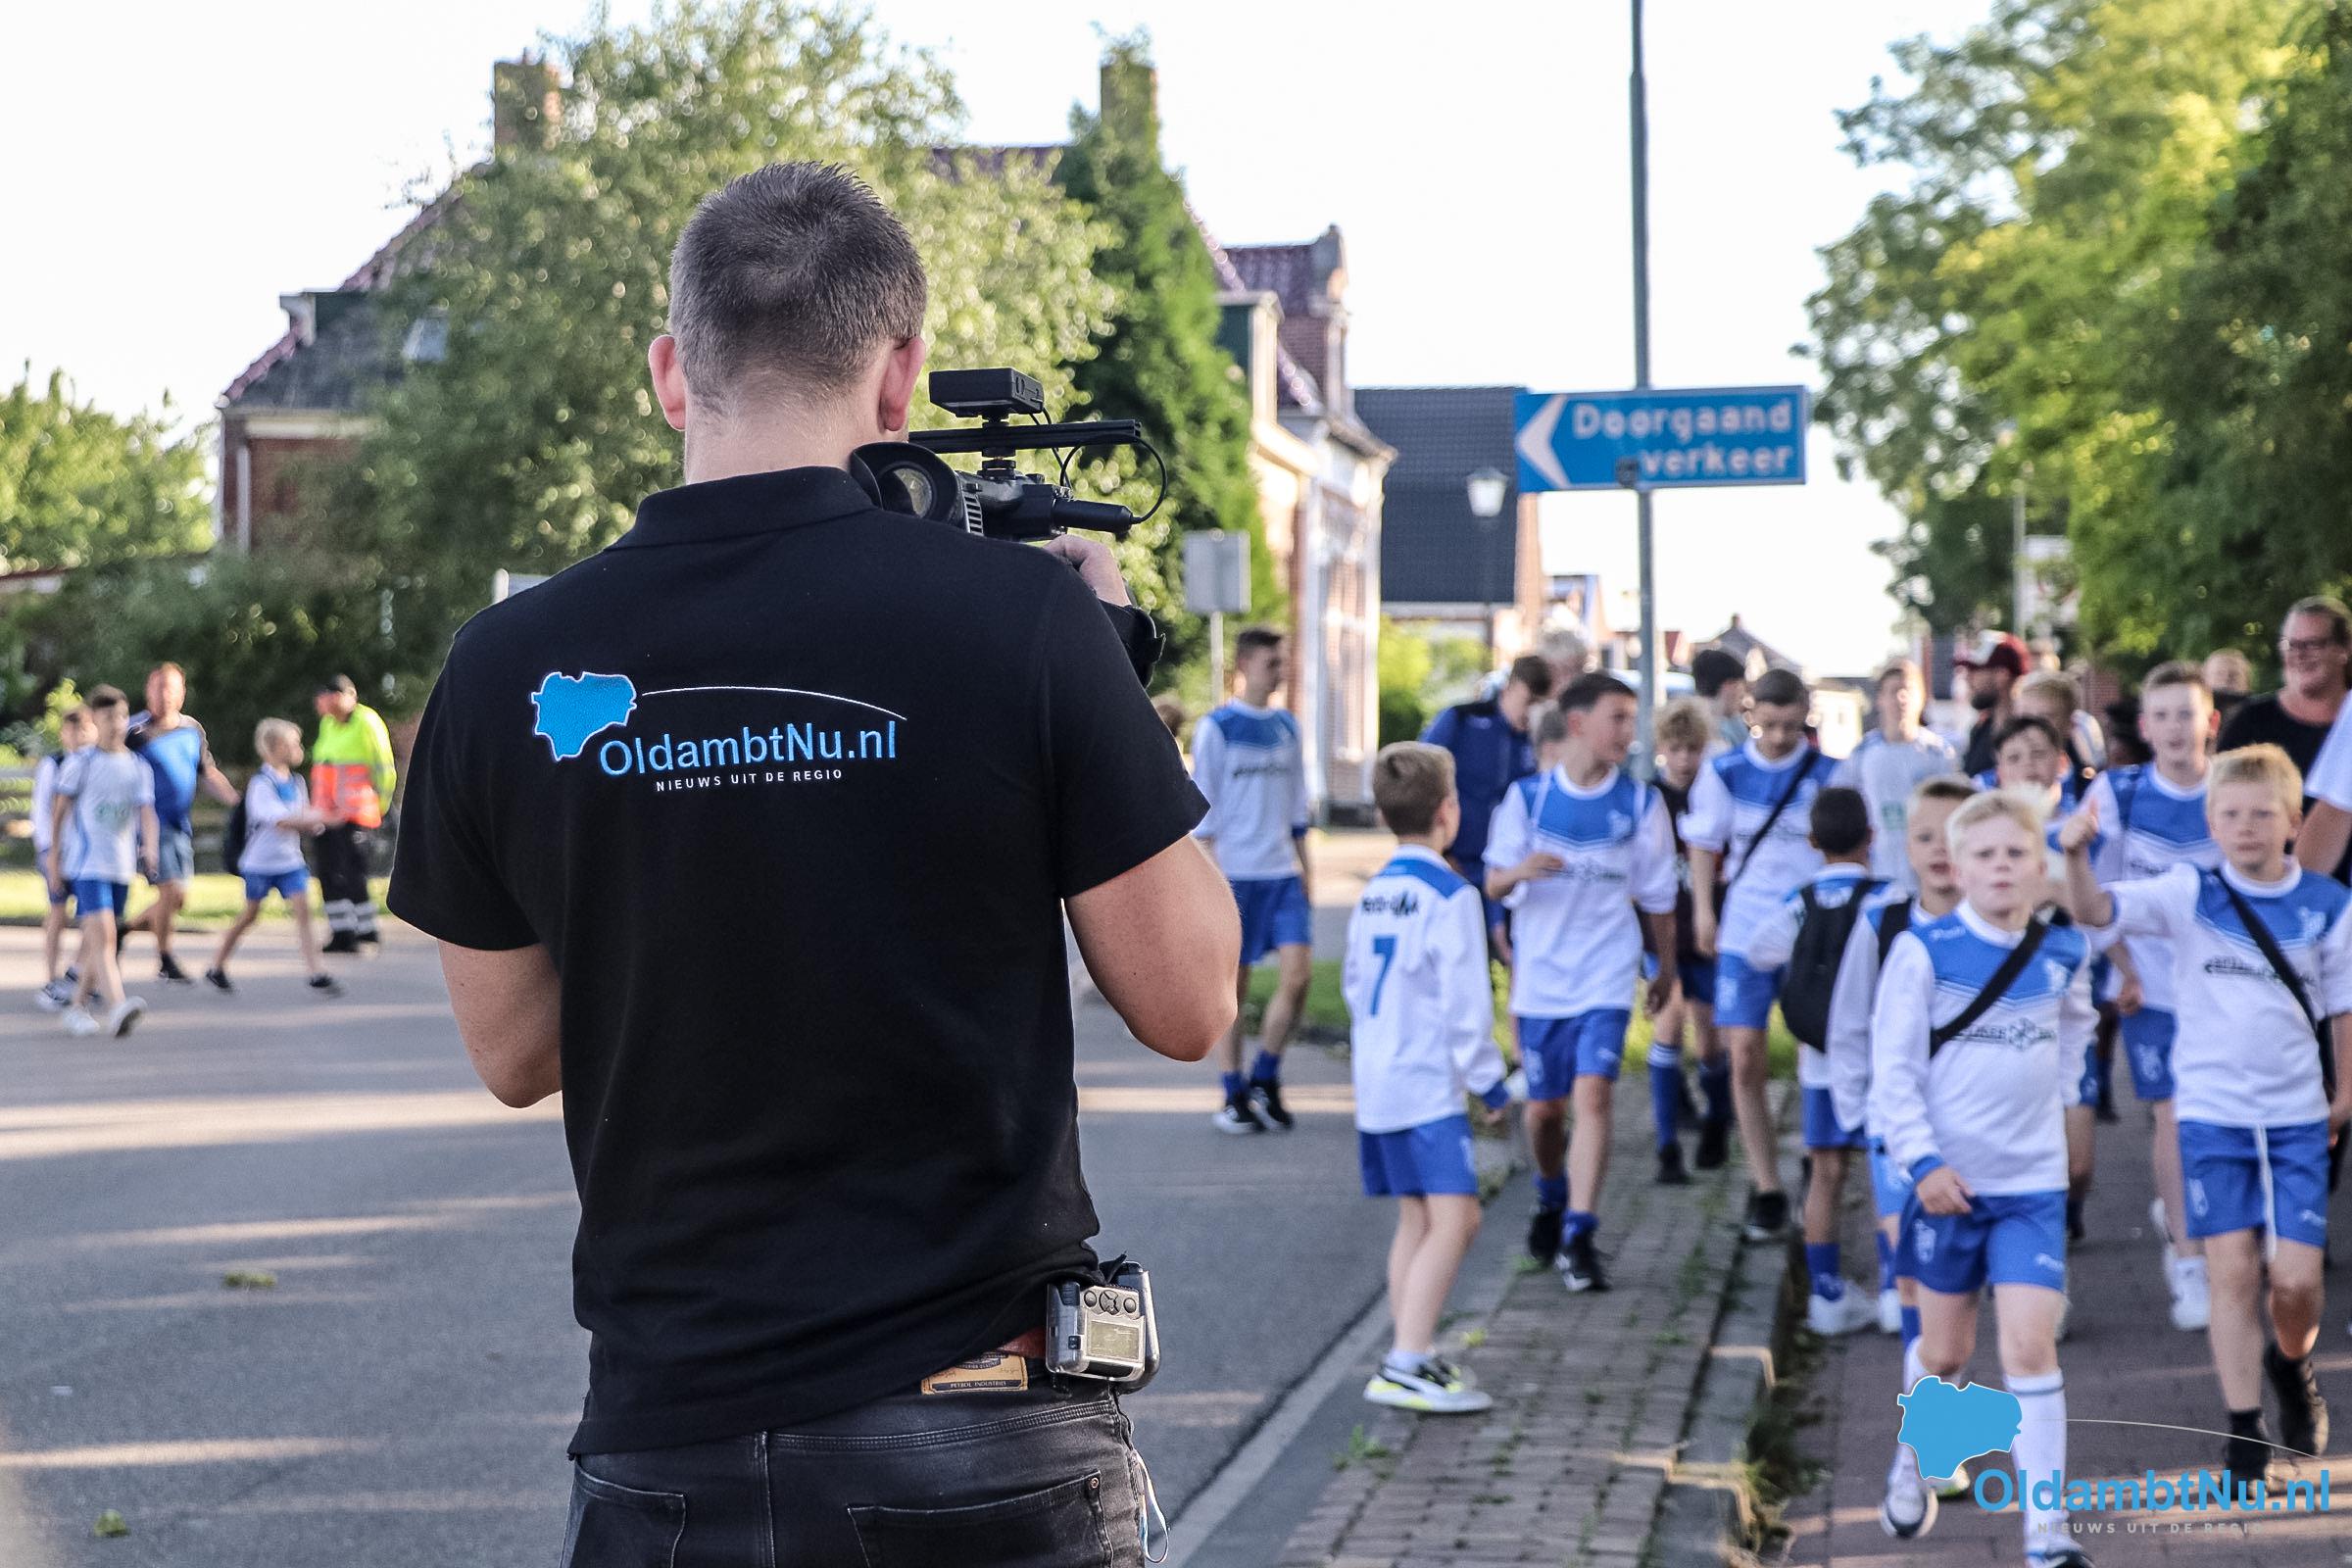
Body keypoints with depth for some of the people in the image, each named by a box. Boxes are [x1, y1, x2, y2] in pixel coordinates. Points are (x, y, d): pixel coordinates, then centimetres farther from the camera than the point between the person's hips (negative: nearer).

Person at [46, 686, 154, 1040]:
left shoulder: (139, 767, 9)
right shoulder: (80, 763, -1)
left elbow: (146, 810, 2)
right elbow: (59, 809, 2)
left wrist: (149, 847, -16)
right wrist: (54, 855, 0)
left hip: (121, 865, 5)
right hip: (86, 861, -5)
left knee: (96, 941, 12)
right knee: (102, 933, -19)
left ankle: (78, 1006, 25)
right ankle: (117, 1006, -33)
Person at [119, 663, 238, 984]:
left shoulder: (193, 730, 10)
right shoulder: (136, 731, -9)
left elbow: (208, 774, 18)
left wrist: (237, 801, 6)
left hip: (181, 825, 7)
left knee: (178, 900, 8)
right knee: (171, 891, -12)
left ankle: (124, 929, 30)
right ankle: (165, 962, 4)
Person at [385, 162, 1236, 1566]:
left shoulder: (509, 671, -3)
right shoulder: (1022, 618, -11)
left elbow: (513, 1055, 10)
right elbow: (1188, 1003, -3)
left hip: (669, 1446, 2)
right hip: (981, 1444, -2)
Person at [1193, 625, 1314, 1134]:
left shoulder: (1287, 727, 13)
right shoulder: (1217, 728, -3)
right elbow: (1203, 812, -4)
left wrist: (1305, 870, 15)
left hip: (1283, 872, 5)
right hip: (1234, 874, -5)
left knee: (1298, 973, -8)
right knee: (1233, 985, 0)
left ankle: (1265, 1080, 9)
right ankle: (1235, 1097, 9)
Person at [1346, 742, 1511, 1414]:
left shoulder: (1372, 893, 13)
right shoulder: (1450, 895, -13)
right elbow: (1467, 1004, -14)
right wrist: (1490, 1082, -6)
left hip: (1375, 1083, 9)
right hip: (1428, 1085, -9)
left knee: (1415, 1219, 14)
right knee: (1454, 1218, -13)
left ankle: (1413, 1358, 17)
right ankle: (1407, 1365, -20)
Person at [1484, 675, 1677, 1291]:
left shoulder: (1641, 802, 0)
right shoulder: (1528, 796, -1)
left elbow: (1657, 896, 10)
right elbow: (1494, 883, 0)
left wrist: (1667, 967, 18)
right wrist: (1520, 871, -23)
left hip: (1606, 976, -1)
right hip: (1540, 974, 1)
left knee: (1592, 1095, -17)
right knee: (1545, 1107, 10)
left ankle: (1579, 1239, -16)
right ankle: (1551, 1201, 40)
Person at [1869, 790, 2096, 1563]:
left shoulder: (2062, 954, 0)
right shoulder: (1924, 951, -11)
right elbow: (1892, 1067, -11)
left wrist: (2052, 1094, 12)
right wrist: (1922, 1160, -17)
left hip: (2033, 1181, 1)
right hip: (1949, 1179, -1)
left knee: (2030, 1345, -9)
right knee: (1945, 1350, 12)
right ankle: (1913, 1461, 43)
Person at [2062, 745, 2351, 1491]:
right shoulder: (2189, 895, -5)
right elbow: (2097, 910, -17)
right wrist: (2077, 856, -36)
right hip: (2212, 1112, -1)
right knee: (2233, 1270, -2)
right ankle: (2245, 1436, 8)